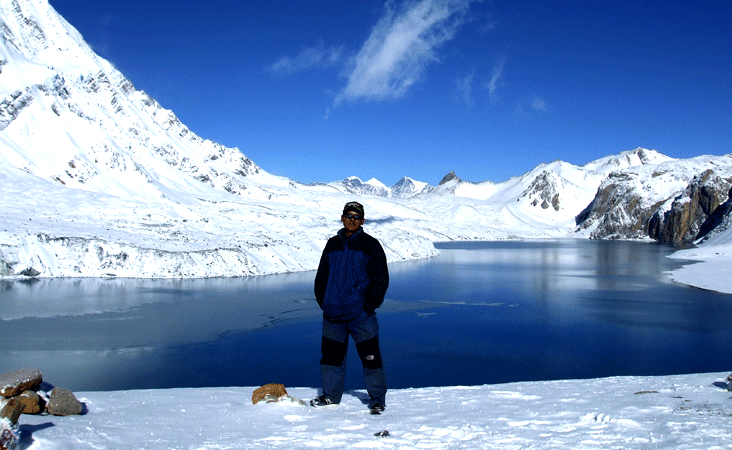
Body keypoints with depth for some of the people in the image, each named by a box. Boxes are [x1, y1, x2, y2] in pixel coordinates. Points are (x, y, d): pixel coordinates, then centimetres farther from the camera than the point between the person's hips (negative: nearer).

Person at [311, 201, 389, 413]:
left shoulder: (370, 245, 0)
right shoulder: (332, 245, 11)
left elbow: (381, 279, -1)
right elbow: (321, 275, 18)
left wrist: (369, 306, -7)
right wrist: (323, 302, 7)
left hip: (360, 315, -4)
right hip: (332, 315, 4)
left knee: (370, 356, -1)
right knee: (331, 355, 11)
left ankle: (377, 400, 13)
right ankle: (331, 396, 28)